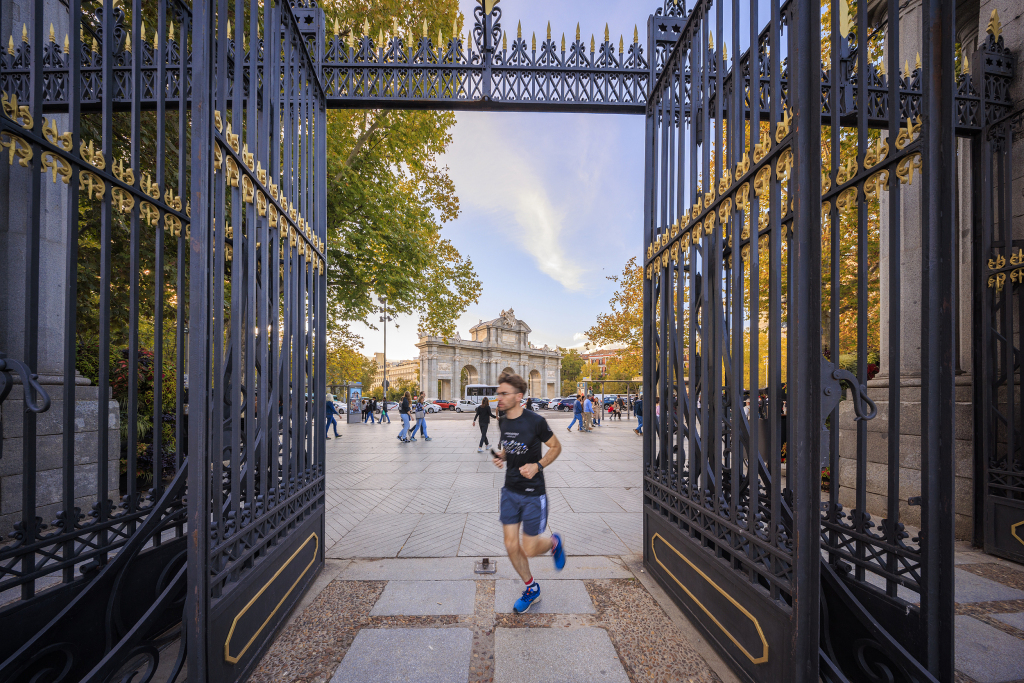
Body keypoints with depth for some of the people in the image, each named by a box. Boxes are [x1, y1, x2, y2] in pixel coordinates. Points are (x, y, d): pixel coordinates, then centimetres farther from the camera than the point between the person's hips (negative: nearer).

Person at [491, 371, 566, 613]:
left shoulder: (535, 421, -17)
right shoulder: (502, 422, 1)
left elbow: (556, 446, -5)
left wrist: (537, 466, -19)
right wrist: (501, 457, -3)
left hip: (533, 493, -6)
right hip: (510, 491, 6)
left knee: (529, 549, 1)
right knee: (511, 546, 8)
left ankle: (554, 542, 35)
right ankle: (532, 590, 31)